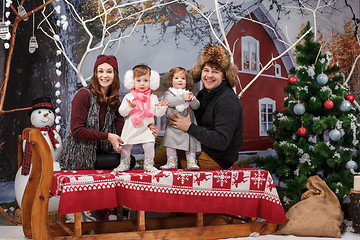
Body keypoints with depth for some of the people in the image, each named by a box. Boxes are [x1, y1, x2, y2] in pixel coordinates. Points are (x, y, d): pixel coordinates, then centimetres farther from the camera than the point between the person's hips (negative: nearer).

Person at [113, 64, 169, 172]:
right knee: (126, 145, 4)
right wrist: (129, 106, -21)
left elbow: (158, 114, 3)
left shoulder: (153, 98, 3)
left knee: (149, 145, -6)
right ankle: (124, 164, 23)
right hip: (131, 129, 0)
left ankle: (148, 164, 14)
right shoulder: (129, 97, 0)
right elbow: (122, 112, -3)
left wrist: (162, 107, -17)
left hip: (146, 129, 0)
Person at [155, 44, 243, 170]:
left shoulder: (228, 101, -22)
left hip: (217, 159, -9)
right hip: (201, 148, 9)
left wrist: (189, 127, -26)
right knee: (157, 158, 8)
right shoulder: (203, 93, 7)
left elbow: (221, 141, -28)